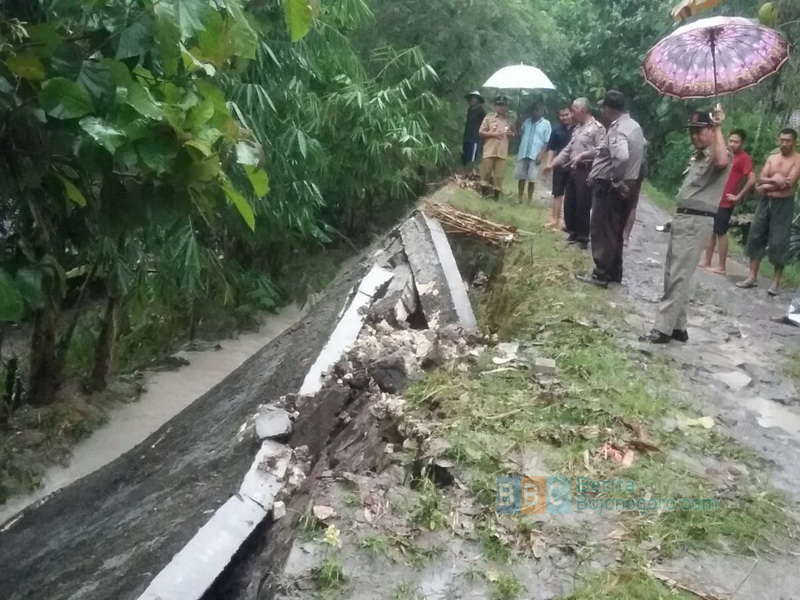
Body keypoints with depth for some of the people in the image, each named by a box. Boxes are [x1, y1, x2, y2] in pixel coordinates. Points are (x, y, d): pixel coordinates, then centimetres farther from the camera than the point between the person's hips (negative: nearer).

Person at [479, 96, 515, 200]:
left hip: (502, 152, 2)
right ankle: (484, 194, 9)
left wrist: (511, 134, -4)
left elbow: (513, 134, 20)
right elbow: (481, 133, 1)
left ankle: (496, 195, 7)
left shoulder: (509, 120, 11)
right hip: (489, 151, -2)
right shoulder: (489, 117, 4)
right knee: (485, 173, -2)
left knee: (499, 175, 0)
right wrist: (493, 134, -12)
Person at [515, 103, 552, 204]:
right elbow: (520, 134, 19)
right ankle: (519, 198, 15)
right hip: (523, 153, 4)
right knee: (521, 177, 5)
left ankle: (529, 200, 5)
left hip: (535, 155, -3)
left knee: (532, 179, -3)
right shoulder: (527, 121, 13)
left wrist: (541, 154, -13)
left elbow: (547, 142, -3)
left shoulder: (546, 124, 2)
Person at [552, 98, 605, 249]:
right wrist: (553, 164, 15)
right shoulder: (578, 128, 18)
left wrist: (582, 155, -22)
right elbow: (568, 148, 21)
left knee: (583, 206, -4)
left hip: (586, 171, -8)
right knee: (569, 204, 11)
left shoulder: (597, 127, -10)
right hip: (573, 170, 8)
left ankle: (583, 237, 8)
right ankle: (573, 233, 25)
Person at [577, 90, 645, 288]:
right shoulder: (634, 126, 12)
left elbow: (621, 157, -36)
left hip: (609, 187, -9)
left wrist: (615, 180, -24)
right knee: (615, 231, 17)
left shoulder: (617, 129, -19)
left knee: (603, 231, -1)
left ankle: (602, 274, 5)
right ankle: (614, 273, 24)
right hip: (629, 185, 9)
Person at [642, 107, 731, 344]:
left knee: (678, 277, -11)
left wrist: (718, 129, -28)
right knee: (673, 275, 11)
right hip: (682, 218, 10)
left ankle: (663, 330, -9)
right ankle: (677, 327, 19)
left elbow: (722, 162, -36)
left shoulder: (718, 154, -9)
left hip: (697, 222, -10)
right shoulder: (698, 156, 21)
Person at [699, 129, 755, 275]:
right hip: (715, 199, 8)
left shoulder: (744, 158, -13)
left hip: (725, 202, -8)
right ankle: (707, 262, 21)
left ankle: (722, 267, 4)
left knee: (721, 233, -3)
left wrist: (738, 197, -18)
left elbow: (752, 180, -23)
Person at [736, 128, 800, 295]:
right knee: (756, 237, 4)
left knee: (778, 243, -5)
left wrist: (766, 185, -8)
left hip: (783, 204, -5)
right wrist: (774, 180, -17)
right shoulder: (771, 158, 11)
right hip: (765, 201, 5)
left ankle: (776, 281, 3)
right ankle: (753, 277, 10)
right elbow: (761, 179, 1)